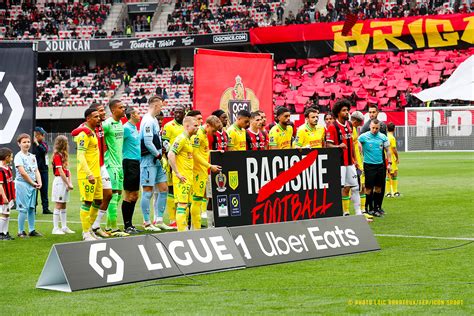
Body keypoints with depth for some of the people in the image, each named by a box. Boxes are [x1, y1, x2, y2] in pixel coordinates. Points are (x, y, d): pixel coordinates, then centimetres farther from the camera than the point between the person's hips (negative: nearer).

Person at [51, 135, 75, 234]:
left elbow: (67, 170, 12)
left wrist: (69, 183, 2)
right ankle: (55, 228, -3)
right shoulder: (57, 155, -12)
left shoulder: (64, 155, 16)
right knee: (58, 205, -6)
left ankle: (64, 227, 18)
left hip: (65, 182, 9)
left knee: (63, 205, 12)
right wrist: (68, 184, -14)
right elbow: (60, 171, -16)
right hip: (59, 181, -9)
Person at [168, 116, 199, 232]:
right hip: (182, 178, -10)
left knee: (187, 203, 12)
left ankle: (185, 228, 18)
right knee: (182, 203, -10)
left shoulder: (188, 139, 17)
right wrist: (177, 173, -21)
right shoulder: (181, 139, -13)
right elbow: (171, 155, -23)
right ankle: (182, 230, -10)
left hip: (188, 177, 10)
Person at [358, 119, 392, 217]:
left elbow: (387, 150, 13)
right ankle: (370, 208, 5)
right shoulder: (364, 137, -7)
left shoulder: (383, 137, 5)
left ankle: (377, 207, 16)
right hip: (369, 165, -4)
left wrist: (389, 163, 9)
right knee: (369, 188, -3)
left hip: (380, 165, 4)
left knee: (378, 187, 7)